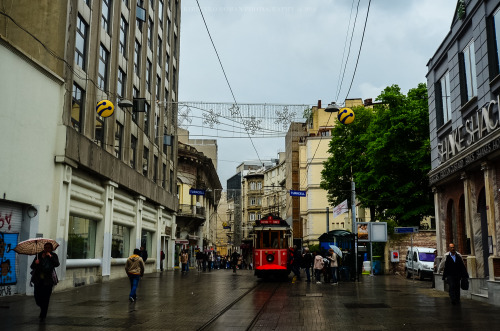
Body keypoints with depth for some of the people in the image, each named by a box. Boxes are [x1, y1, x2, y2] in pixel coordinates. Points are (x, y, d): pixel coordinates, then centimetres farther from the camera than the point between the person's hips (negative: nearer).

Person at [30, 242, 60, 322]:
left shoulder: (54, 256, -2)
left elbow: (57, 264, -19)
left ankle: (43, 316, 13)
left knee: (46, 298, -1)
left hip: (48, 280, -2)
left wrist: (50, 257, -28)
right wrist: (35, 263, -22)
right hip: (38, 279, 2)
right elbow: (32, 266, -1)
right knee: (37, 296, 1)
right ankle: (42, 308, 35)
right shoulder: (39, 255, 1)